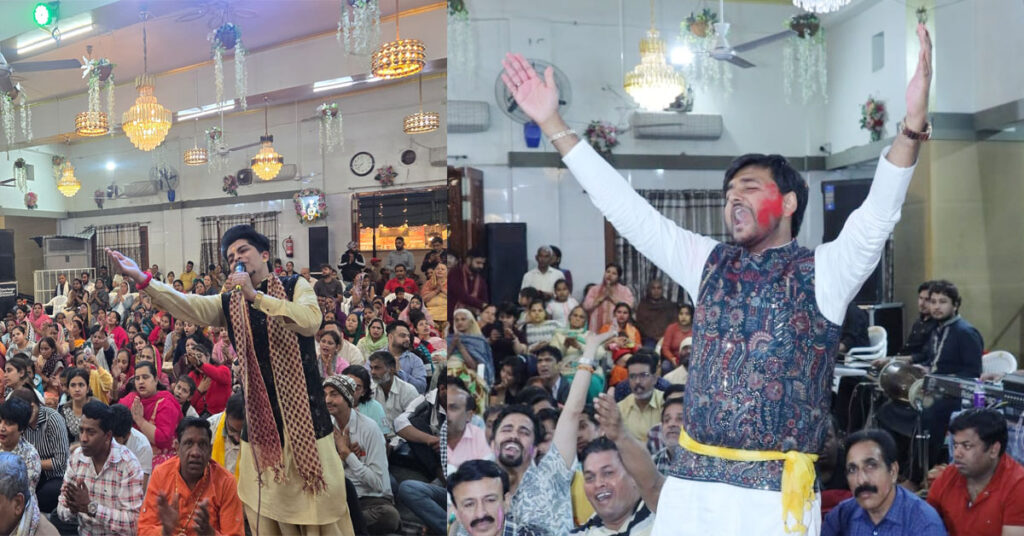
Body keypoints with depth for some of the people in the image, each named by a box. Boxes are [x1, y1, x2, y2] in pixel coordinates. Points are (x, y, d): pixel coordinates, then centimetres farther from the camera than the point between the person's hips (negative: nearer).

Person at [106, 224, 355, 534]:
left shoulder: (296, 287, 0)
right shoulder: (229, 303, 9)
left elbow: (311, 321, -21)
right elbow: (188, 306, -9)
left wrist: (255, 295, -23)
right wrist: (140, 279, -24)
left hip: (303, 413, -3)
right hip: (260, 421, 3)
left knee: (319, 503, 2)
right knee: (268, 509, 8)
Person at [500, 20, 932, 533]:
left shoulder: (821, 271, 0)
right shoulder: (710, 263, 11)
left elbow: (877, 216, -18)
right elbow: (626, 208, 9)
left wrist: (912, 125, -34)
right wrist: (553, 124, 6)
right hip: (688, 487, 4)